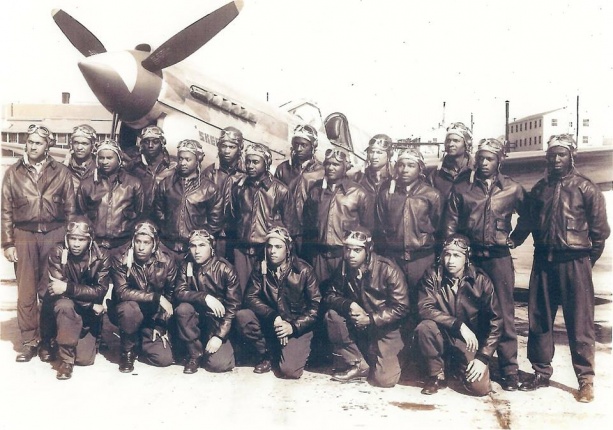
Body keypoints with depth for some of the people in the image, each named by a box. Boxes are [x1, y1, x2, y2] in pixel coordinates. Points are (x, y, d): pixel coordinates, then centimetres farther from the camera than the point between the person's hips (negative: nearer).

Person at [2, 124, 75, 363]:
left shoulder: (61, 172, 5)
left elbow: (70, 209, 6)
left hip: (54, 234, -1)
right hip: (24, 235, 1)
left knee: (51, 290, 4)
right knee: (26, 292, 2)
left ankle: (47, 340, 14)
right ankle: (28, 341, 11)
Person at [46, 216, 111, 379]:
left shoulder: (101, 257, -14)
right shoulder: (57, 253, -16)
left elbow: (101, 291, -20)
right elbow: (57, 289, -22)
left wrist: (68, 288, -33)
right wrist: (92, 303, -26)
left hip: (90, 313, 1)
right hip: (67, 309, 0)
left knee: (84, 359, -9)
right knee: (64, 305, -36)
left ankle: (91, 341, 28)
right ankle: (66, 359, -19)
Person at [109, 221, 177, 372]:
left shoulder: (167, 262, -9)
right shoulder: (120, 260, -16)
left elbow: (170, 295, -2)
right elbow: (122, 292, -28)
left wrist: (160, 325, -8)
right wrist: (156, 297, -34)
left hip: (153, 316, 2)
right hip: (126, 313, -2)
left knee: (164, 358, -13)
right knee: (130, 308, -38)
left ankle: (140, 341, 21)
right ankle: (127, 351, -10)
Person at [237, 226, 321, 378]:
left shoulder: (304, 271, -10)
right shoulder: (261, 269, -1)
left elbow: (316, 306, -10)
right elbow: (251, 297, -10)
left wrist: (294, 326, -21)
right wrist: (273, 317, -26)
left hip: (298, 326, -3)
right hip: (270, 323, 4)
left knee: (289, 371, -24)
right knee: (242, 316, -23)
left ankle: (298, 351, 14)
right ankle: (268, 354, -1)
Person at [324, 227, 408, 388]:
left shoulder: (388, 270, -21)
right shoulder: (344, 268, -8)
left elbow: (401, 307, -18)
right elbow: (331, 295, -3)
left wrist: (371, 319, -25)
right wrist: (349, 305, -25)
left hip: (384, 327, -4)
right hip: (357, 323, 4)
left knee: (383, 379, -14)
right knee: (332, 315, -24)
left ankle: (391, 355, 22)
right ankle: (358, 365, -10)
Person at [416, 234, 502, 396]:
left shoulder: (481, 280, -11)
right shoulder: (432, 275, -12)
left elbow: (495, 321, -8)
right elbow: (425, 309, -21)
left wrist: (483, 357, -13)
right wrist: (459, 325, -30)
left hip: (470, 342, 1)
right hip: (443, 336, 0)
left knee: (480, 388, -17)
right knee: (424, 328, -32)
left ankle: (457, 366, 19)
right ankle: (437, 375, -6)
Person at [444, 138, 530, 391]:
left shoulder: (513, 189, 4)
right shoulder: (461, 188, 3)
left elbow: (526, 218, 18)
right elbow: (450, 223, 1)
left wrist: (514, 239, 9)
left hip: (499, 257, -1)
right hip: (468, 256, 1)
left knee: (504, 313, 1)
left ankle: (509, 368, 9)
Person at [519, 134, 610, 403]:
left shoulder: (586, 189, -4)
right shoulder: (540, 188, 10)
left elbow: (600, 229, 0)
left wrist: (586, 259, 5)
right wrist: (544, 250, 12)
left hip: (574, 263, -4)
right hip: (543, 261, 5)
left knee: (580, 323, 0)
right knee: (539, 320, 9)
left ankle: (586, 379, 12)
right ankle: (541, 372, 22)